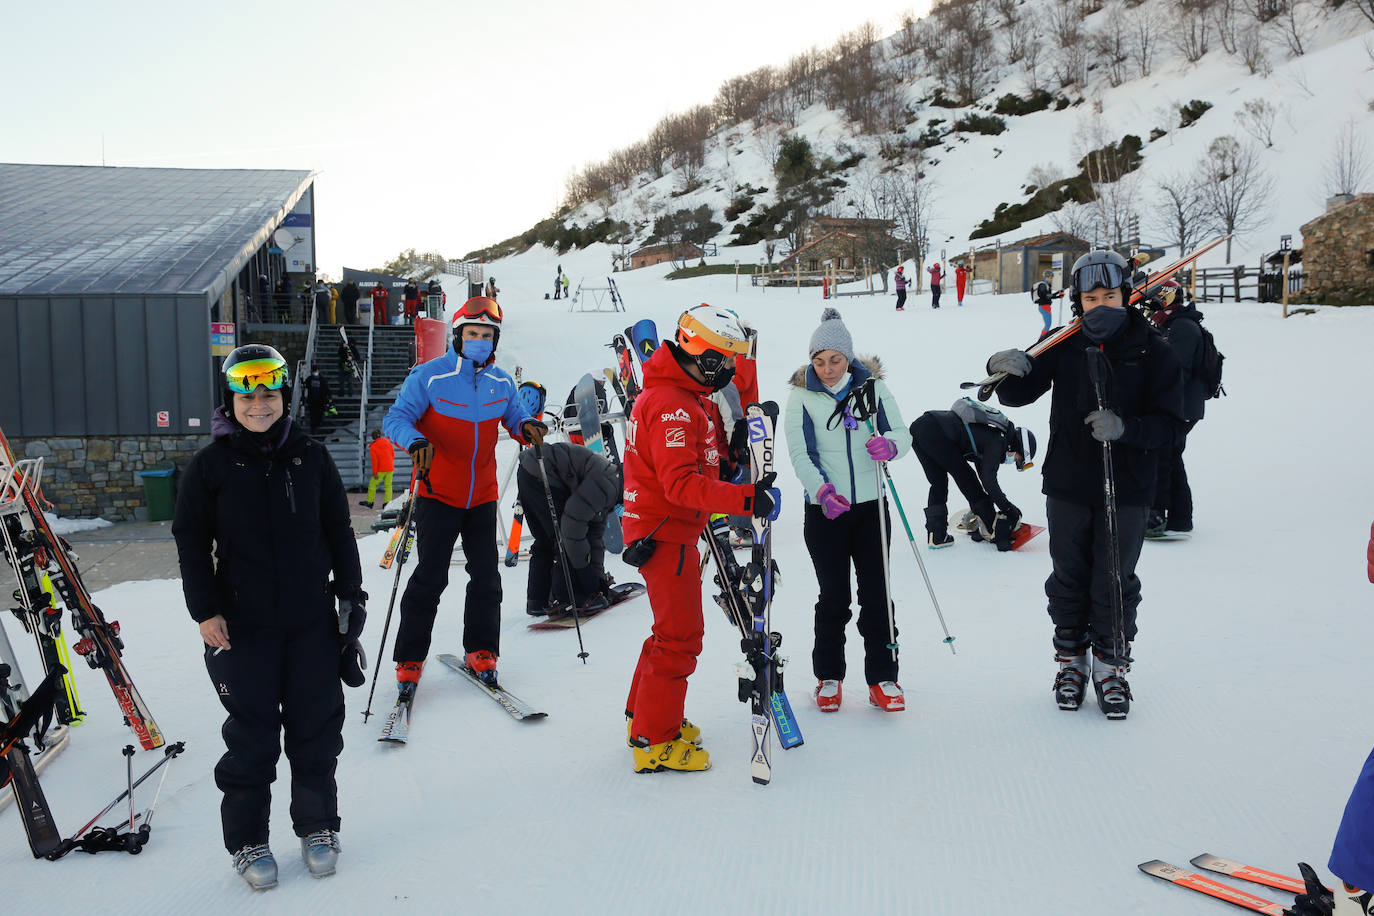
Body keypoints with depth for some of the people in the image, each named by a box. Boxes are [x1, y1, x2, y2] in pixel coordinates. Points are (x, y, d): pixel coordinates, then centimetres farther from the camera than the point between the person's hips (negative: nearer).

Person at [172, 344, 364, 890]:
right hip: (244, 622, -2)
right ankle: (247, 840, 20)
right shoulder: (210, 465, -2)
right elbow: (191, 541, 0)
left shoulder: (311, 457, 3)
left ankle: (317, 827, 27)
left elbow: (339, 531, 8)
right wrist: (204, 610, -6)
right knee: (251, 733, 4)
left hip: (312, 619, 2)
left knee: (316, 726, 9)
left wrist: (350, 592, 6)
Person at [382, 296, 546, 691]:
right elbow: (395, 419, -12)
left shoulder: (502, 382, 4)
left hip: (482, 496, 5)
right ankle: (410, 660, 8)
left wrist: (527, 426, -9)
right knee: (430, 578, -5)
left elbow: (514, 418, 15)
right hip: (438, 495, -4)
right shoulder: (429, 376, -10)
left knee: (486, 576, 8)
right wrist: (415, 440, -33)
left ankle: (480, 651, 23)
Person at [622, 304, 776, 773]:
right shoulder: (671, 405, -21)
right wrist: (744, 499, -37)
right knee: (681, 636, -4)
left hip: (671, 527, 11)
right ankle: (654, 742, 6)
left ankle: (643, 716, 34)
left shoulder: (683, 396, 13)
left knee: (675, 629, 21)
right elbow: (681, 483, -30)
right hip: (666, 532, -11)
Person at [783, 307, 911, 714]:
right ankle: (829, 677, 21)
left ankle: (882, 678, 15)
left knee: (877, 594, 4)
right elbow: (800, 453, -9)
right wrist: (822, 490, -26)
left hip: (871, 505, 1)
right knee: (833, 597, 5)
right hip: (824, 510, -1)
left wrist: (889, 444, -21)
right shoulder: (801, 395, -2)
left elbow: (901, 433, 3)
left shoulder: (873, 386, 2)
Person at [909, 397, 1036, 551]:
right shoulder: (997, 440, -2)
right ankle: (992, 529, 16)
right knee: (965, 477, 7)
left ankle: (936, 536, 17)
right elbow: (989, 481, -7)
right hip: (936, 434, -9)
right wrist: (1008, 508, 3)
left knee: (938, 483, 18)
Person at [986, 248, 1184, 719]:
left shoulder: (1154, 352, -5)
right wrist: (1007, 372, -24)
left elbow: (1168, 422, -7)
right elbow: (1018, 394, -1)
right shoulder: (1065, 347, 0)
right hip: (1068, 486, 2)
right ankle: (1071, 659, 28)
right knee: (1069, 579, 12)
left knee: (1115, 582, 8)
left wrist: (1123, 427, -26)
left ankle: (1111, 666, 24)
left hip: (1126, 490, -2)